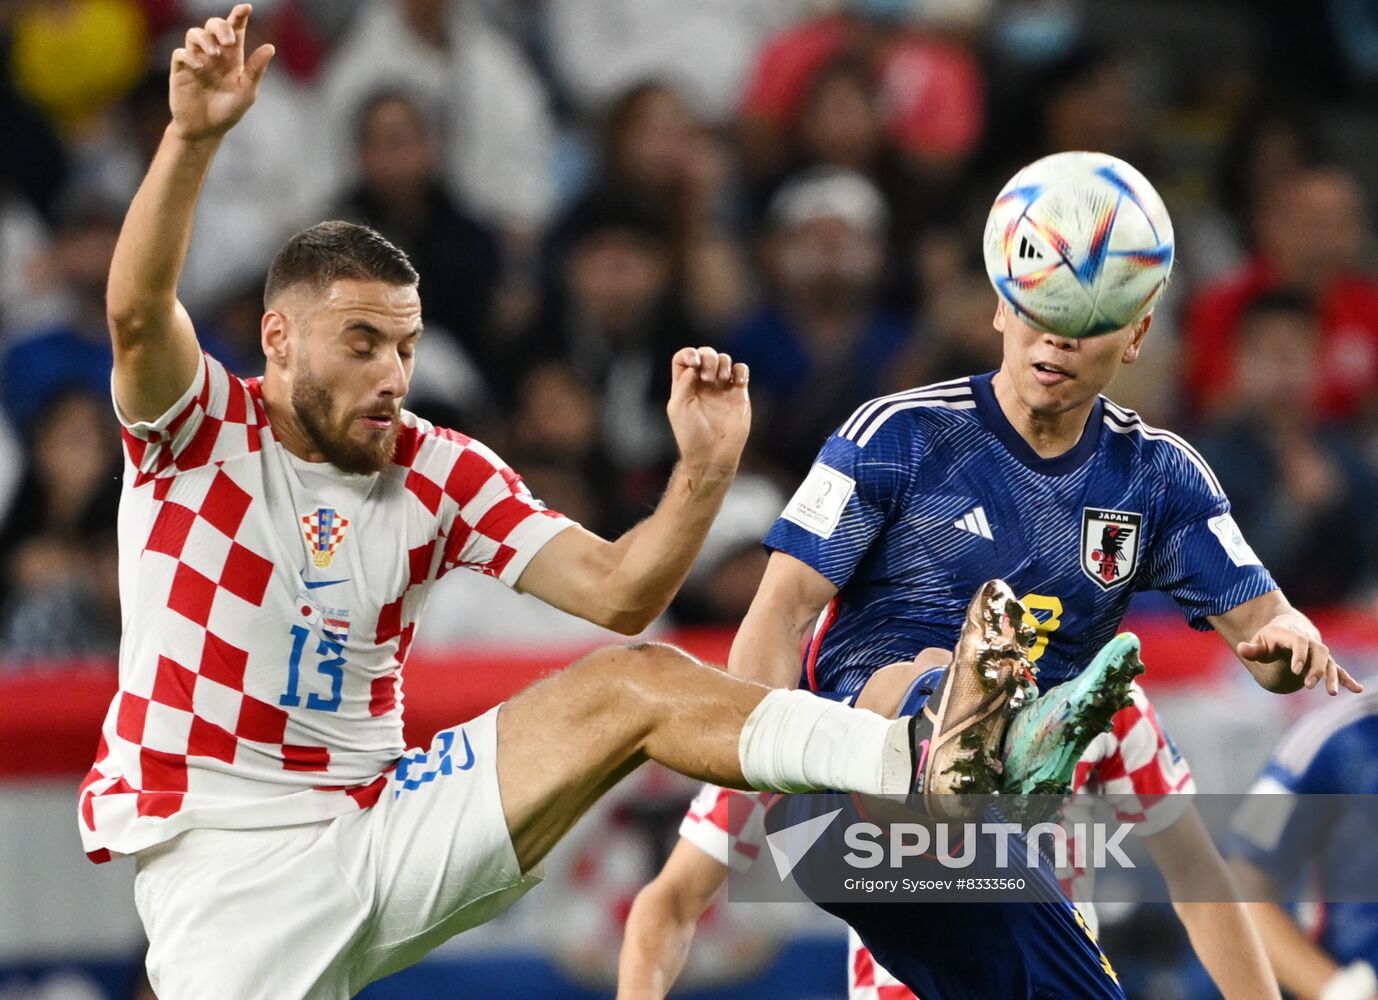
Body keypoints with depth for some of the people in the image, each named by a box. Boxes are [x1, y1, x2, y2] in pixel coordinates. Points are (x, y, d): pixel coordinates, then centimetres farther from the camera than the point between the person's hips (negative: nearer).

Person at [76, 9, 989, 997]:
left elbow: (614, 591, -2)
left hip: (383, 823, 3)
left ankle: (936, 759, -31)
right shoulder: (200, 426, -4)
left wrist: (704, 472, -19)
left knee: (633, 684, -16)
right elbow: (139, 313, -25)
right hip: (223, 862, -3)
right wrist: (192, 138, -38)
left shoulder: (443, 472, 6)